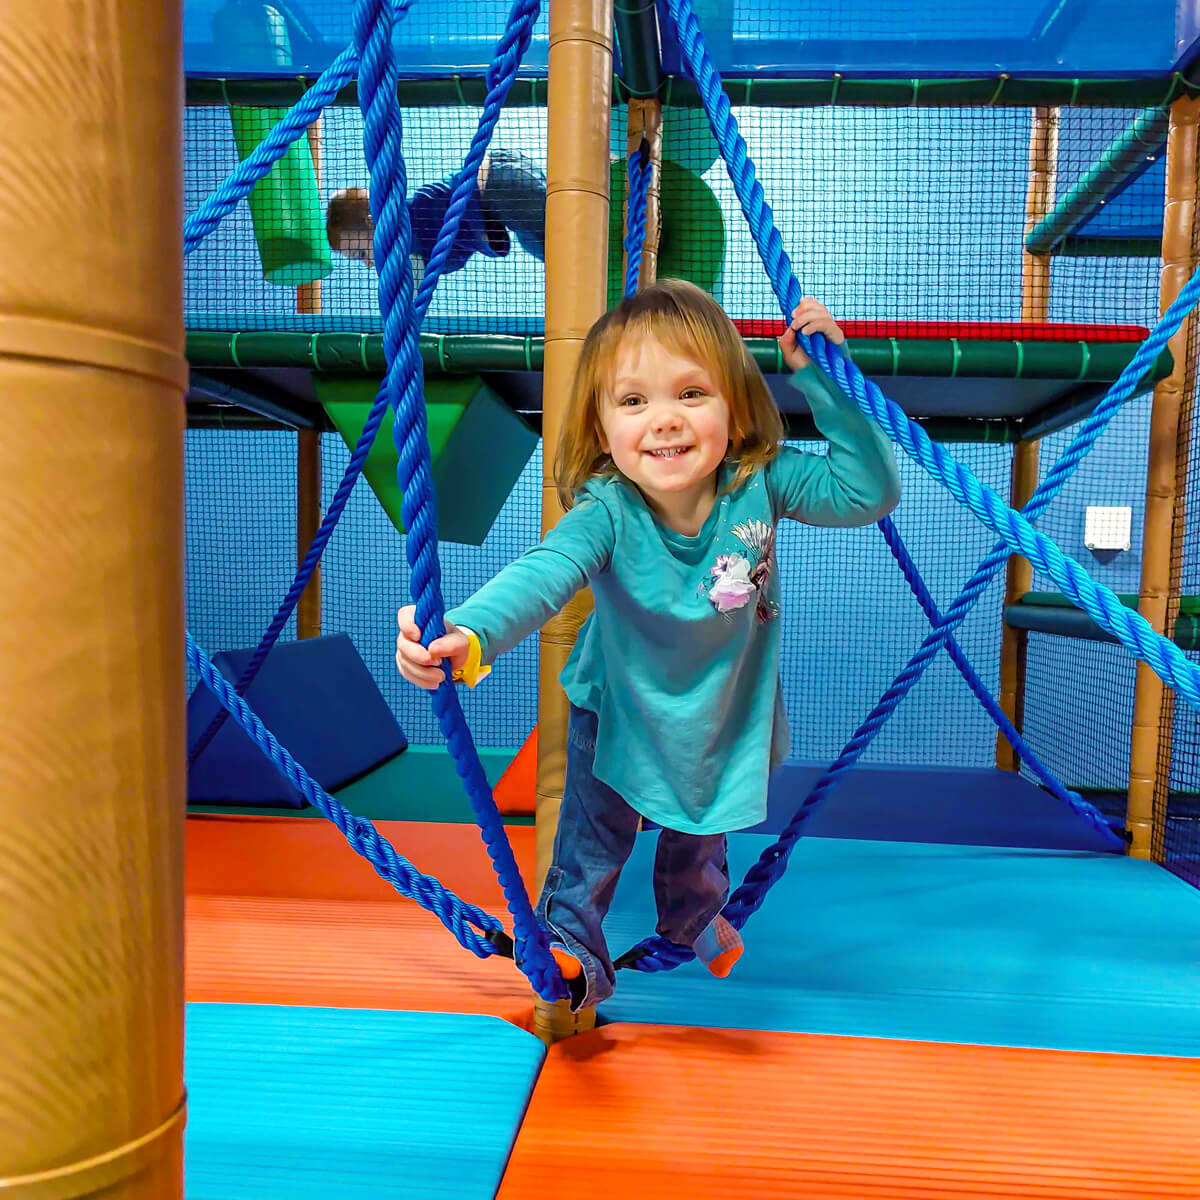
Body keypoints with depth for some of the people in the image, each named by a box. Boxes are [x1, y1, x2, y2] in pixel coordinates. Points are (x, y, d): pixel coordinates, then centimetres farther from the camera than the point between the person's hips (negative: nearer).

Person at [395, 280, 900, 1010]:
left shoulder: (762, 482, -27)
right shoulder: (607, 510, -35)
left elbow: (871, 491, -26)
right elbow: (545, 573, -51)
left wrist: (822, 378, -34)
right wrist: (468, 633, -71)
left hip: (721, 715, 4)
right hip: (618, 711, -3)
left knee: (700, 835, 28)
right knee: (593, 845, 6)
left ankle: (694, 918, 60)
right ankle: (573, 952, 33)